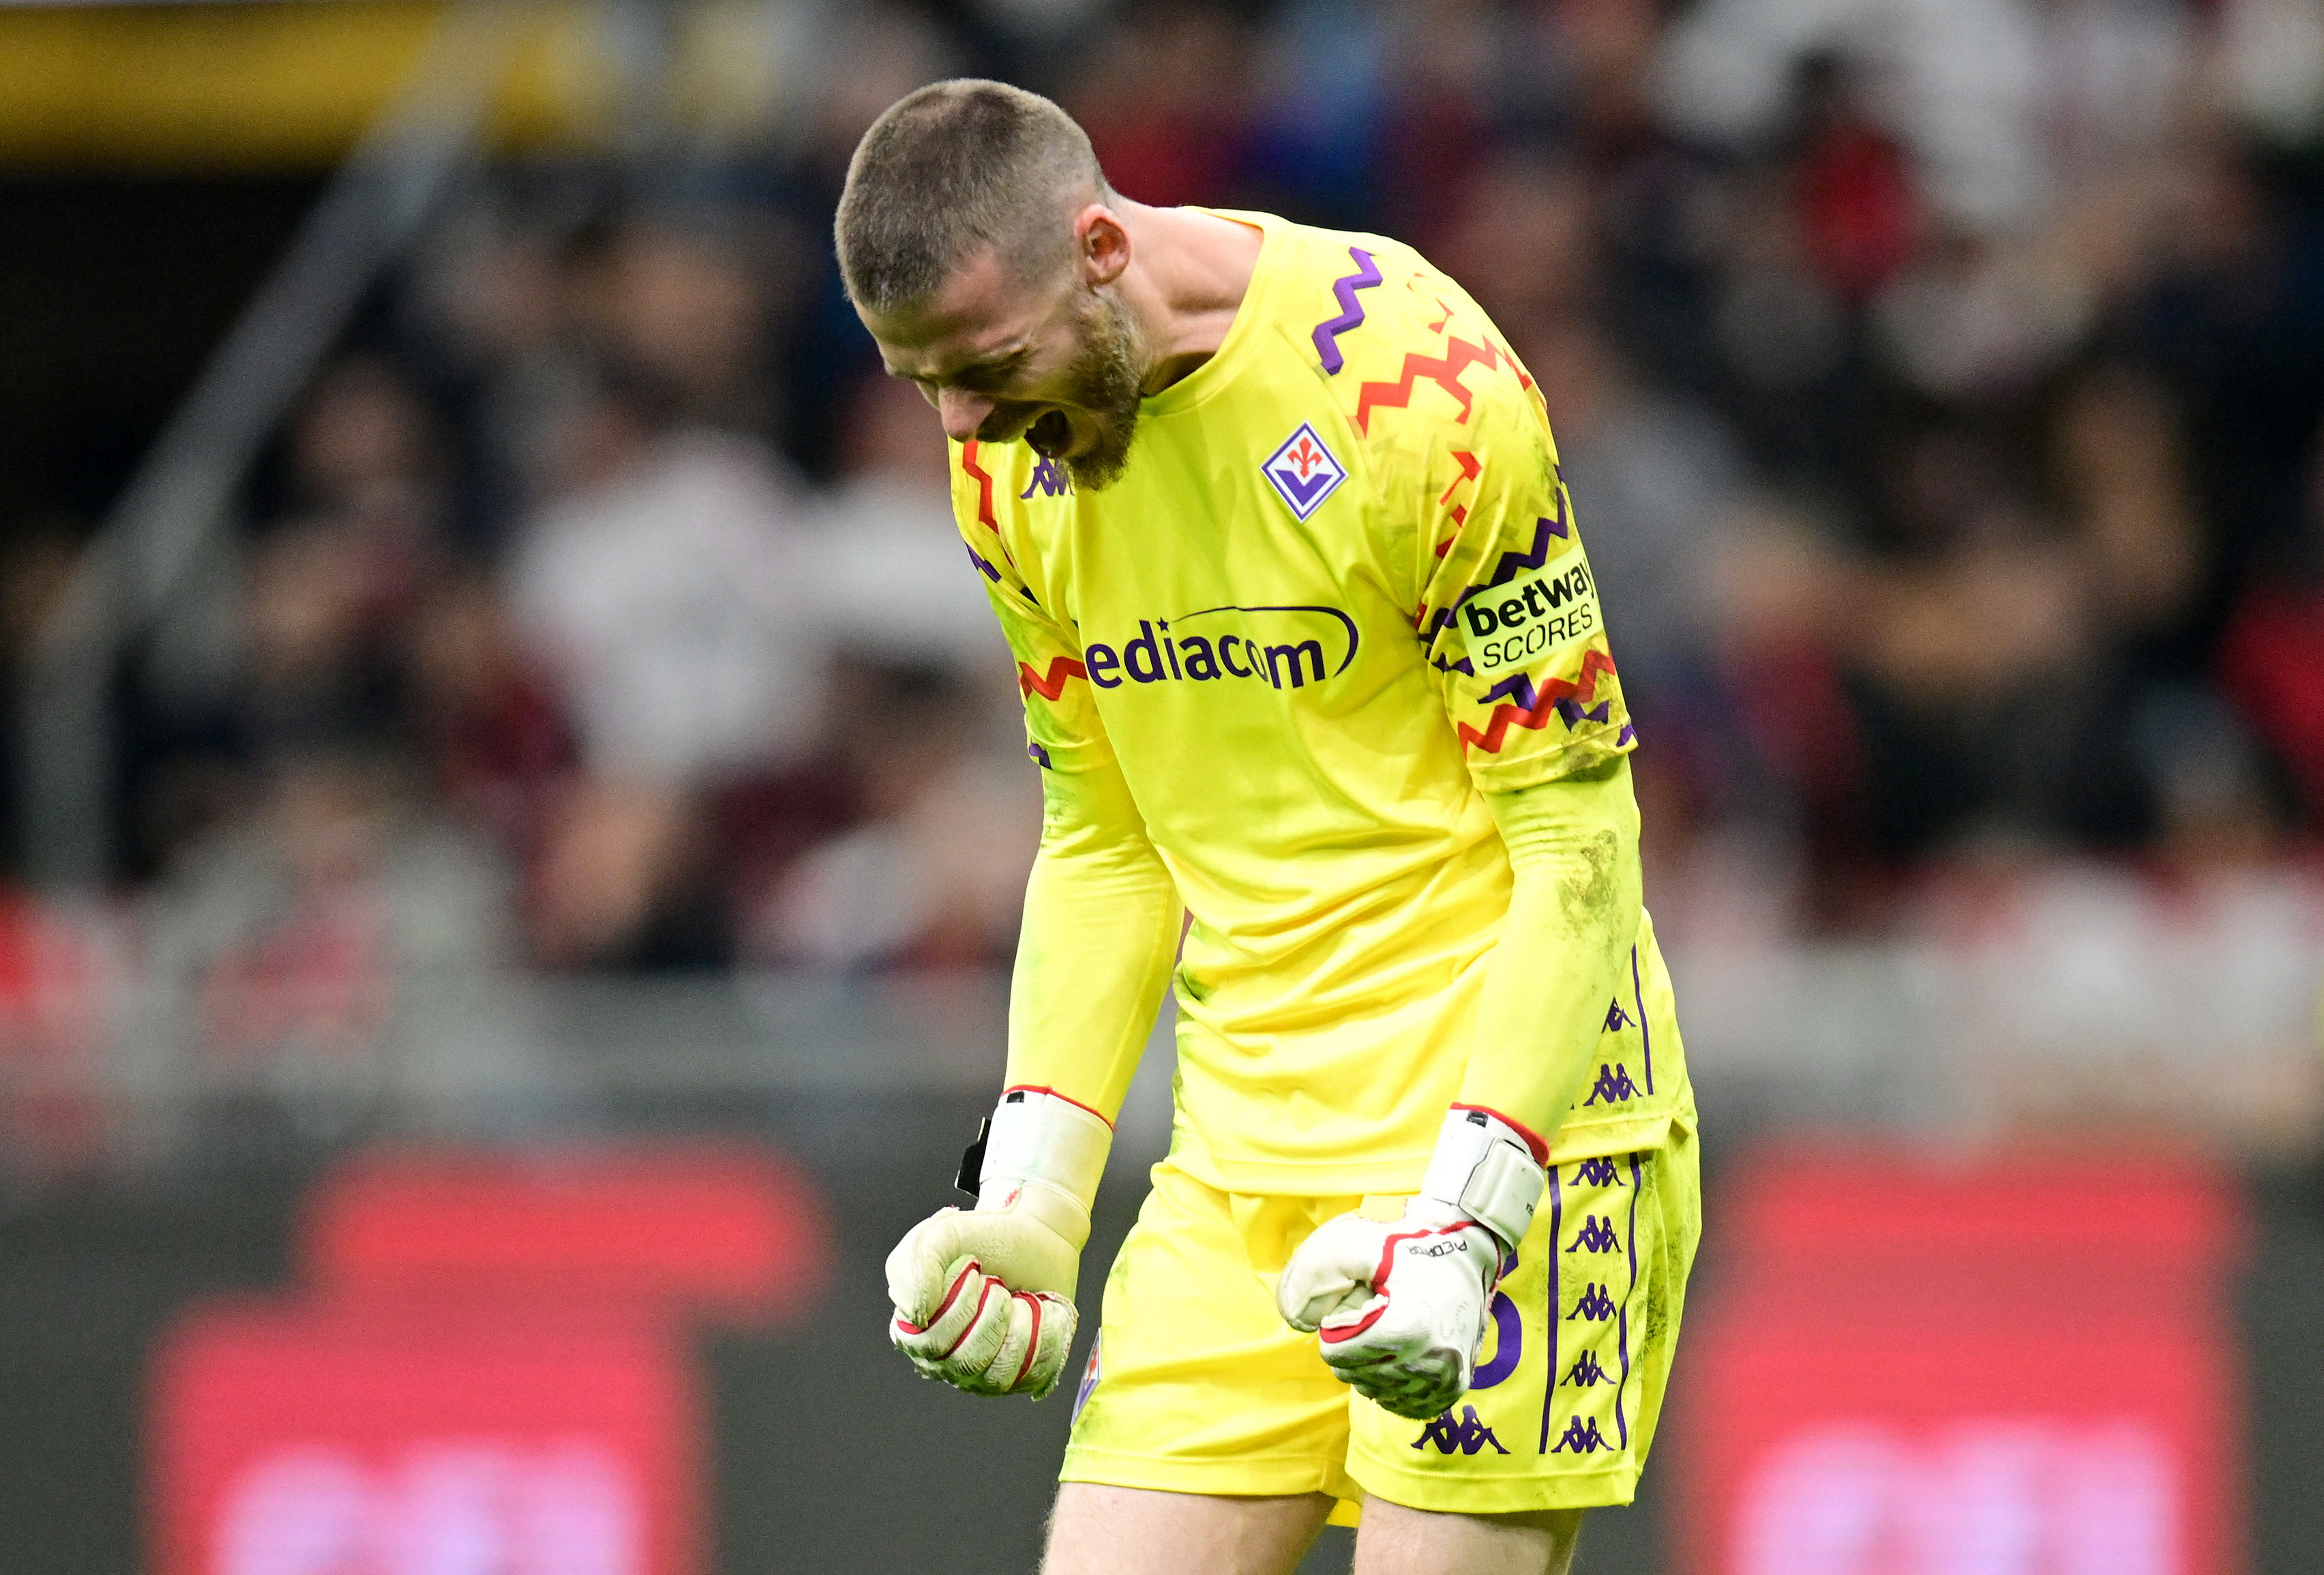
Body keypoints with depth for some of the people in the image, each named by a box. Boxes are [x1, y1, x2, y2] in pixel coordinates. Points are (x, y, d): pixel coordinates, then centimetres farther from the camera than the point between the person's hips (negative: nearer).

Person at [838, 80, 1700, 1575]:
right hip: (1239, 1162, 6)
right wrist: (1024, 1201, 3)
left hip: (1506, 1112, -6)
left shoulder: (1416, 383, -15)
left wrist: (1467, 1219, -21)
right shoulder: (1012, 454, 5)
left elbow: (1580, 840, -13)